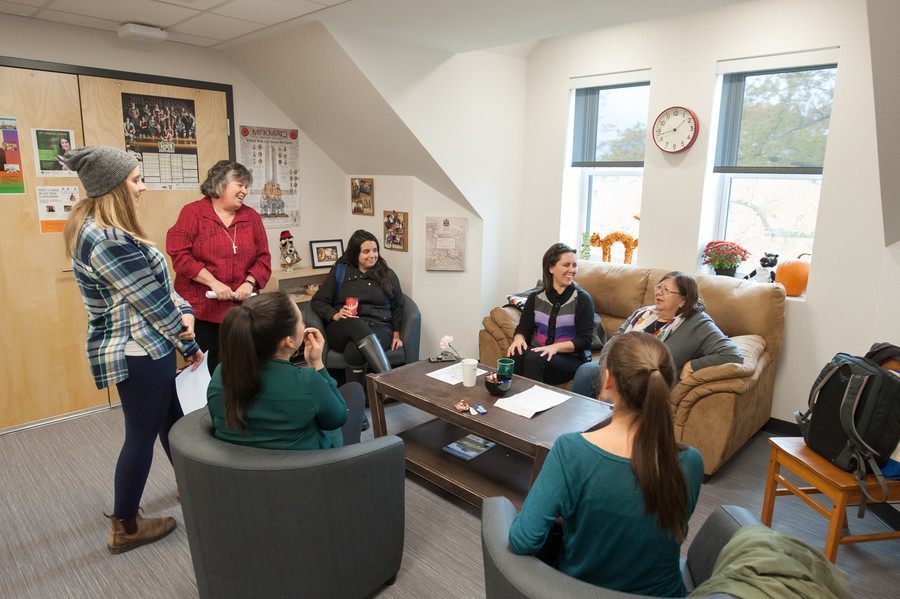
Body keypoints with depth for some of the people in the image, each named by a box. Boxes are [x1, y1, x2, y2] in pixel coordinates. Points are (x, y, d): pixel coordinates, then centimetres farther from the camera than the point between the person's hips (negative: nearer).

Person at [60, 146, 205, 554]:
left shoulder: (94, 229, 9)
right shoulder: (108, 240, -24)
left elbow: (156, 282, 8)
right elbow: (151, 300, -19)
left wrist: (184, 312, -8)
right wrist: (190, 346, -8)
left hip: (139, 348, 10)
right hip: (136, 352, -10)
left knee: (171, 416, 23)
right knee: (142, 435, 5)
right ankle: (125, 528, 23)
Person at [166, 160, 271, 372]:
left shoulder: (251, 217, 12)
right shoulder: (193, 212, 1)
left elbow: (263, 257, 12)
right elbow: (179, 254, -7)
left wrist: (250, 282, -6)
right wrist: (213, 282, -14)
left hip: (242, 307, 3)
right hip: (201, 309, -3)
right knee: (204, 371, 1)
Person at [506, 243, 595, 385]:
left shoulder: (583, 298, 2)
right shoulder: (535, 298, 14)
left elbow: (584, 340, -5)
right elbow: (524, 327, 12)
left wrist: (555, 347, -20)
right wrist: (519, 338, -13)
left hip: (571, 358, -3)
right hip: (539, 351, 3)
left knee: (534, 358, -34)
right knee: (516, 353, -31)